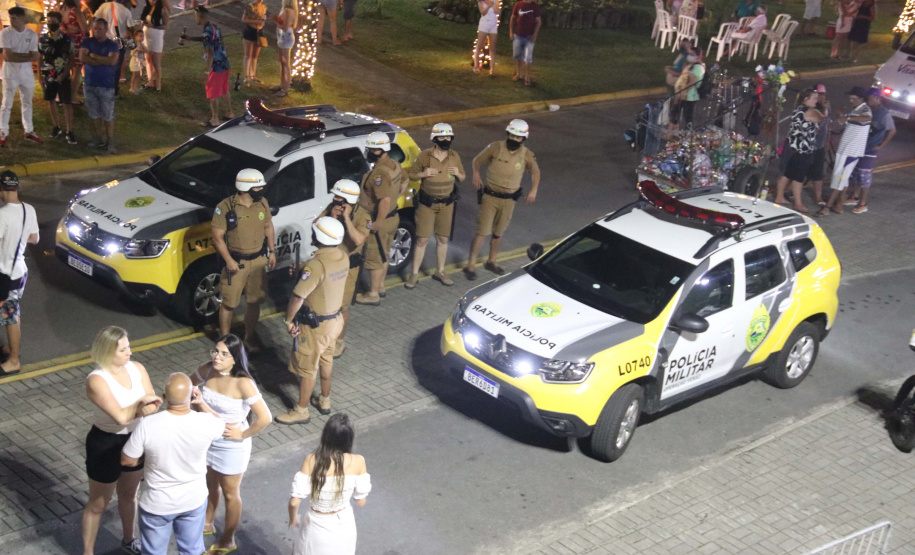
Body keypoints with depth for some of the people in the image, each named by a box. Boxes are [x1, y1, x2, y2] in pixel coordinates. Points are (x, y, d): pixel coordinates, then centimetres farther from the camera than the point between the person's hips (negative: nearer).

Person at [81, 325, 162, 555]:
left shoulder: (137, 368, -8)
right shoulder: (96, 380, -27)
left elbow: (153, 406, -12)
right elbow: (121, 417, -33)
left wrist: (135, 410, -31)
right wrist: (142, 402, -19)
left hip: (136, 440, 6)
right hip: (106, 444, -6)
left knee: (128, 494, 27)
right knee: (98, 504, 12)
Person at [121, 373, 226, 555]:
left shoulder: (148, 425, -29)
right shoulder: (205, 423, -24)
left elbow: (127, 461, -14)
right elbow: (223, 427, 2)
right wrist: (201, 403, -8)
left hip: (157, 504, -1)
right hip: (194, 500, 1)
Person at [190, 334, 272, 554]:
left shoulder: (243, 383, -30)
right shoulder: (207, 370, -13)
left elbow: (265, 418, -31)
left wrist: (243, 435, -19)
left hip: (231, 446, -5)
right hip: (207, 439, 5)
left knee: (230, 493, 16)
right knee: (210, 484, 28)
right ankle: (207, 523, 53)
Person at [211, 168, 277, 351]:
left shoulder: (263, 203, -2)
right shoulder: (225, 207, -18)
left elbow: (268, 227, 13)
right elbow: (217, 237, -15)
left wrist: (272, 251, 8)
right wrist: (229, 260, -20)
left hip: (258, 261, 5)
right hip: (236, 262, -4)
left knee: (254, 302, 13)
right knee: (229, 303, 7)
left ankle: (249, 338, 29)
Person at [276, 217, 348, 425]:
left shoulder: (316, 264, -32)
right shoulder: (343, 257, -6)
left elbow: (298, 296, -28)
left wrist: (288, 320, -14)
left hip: (315, 325, -8)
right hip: (335, 319, 8)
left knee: (307, 369, 9)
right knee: (326, 360, 26)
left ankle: (301, 411, 23)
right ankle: (324, 401, 42)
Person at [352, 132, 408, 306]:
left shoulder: (379, 173, -28)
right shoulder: (394, 164, 1)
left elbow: (385, 201, -33)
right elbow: (405, 180, 21)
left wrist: (378, 223, -25)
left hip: (381, 221, -10)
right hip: (393, 216, 10)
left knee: (374, 259, 3)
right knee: (383, 255, 23)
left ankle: (373, 295, 13)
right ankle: (380, 287, 37)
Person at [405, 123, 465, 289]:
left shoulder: (454, 156, -2)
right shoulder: (424, 156, -11)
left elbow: (463, 178, 10)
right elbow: (412, 176, -3)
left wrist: (458, 173, -13)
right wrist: (423, 173, -23)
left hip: (447, 204, 3)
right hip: (427, 203, -3)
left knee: (443, 239, 12)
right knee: (422, 240, 0)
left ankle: (440, 272, 27)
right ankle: (415, 274, 10)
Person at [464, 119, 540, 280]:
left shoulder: (527, 155, -5)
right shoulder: (495, 148, -11)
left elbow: (535, 172, 12)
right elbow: (478, 160, 2)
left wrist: (533, 190, 0)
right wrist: (476, 174, -16)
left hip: (509, 200, 3)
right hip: (490, 196, -3)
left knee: (498, 233, 16)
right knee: (482, 232, -7)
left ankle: (491, 262, 34)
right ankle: (471, 265, 2)